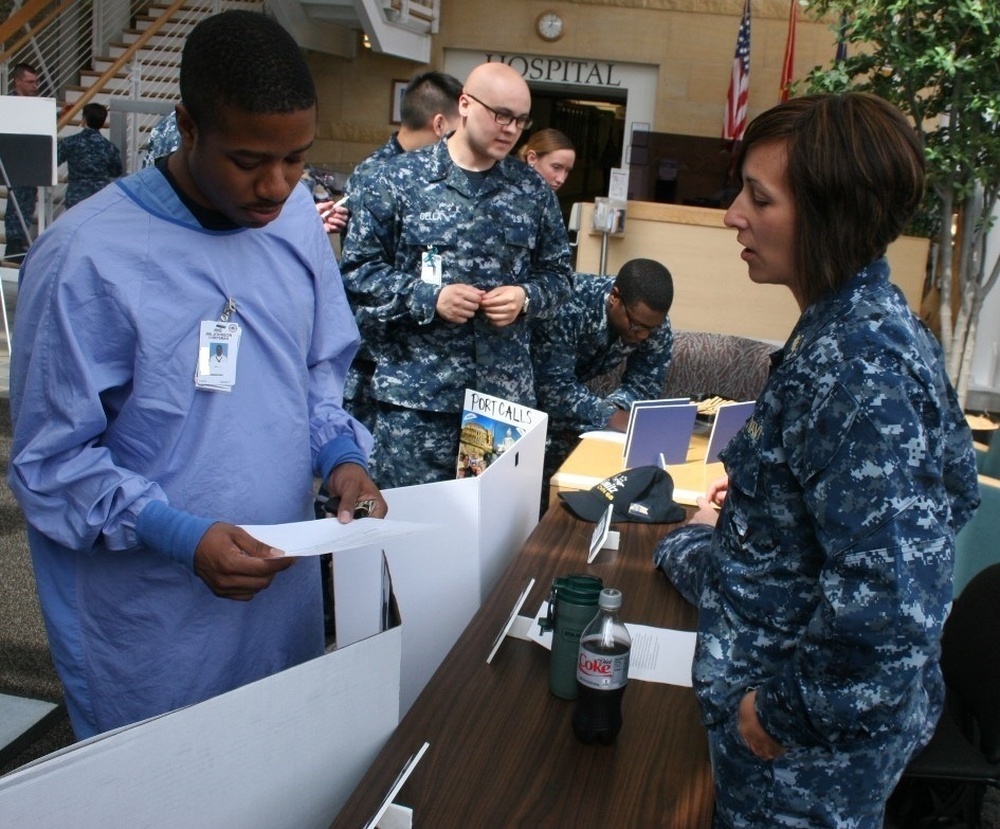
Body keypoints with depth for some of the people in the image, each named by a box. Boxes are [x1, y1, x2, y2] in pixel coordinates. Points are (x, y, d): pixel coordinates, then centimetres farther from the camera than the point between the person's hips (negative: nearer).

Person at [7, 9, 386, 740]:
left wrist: (341, 455, -7)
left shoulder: (295, 216, -1)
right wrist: (183, 537, -24)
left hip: (284, 592, 5)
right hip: (150, 628, -5)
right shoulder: (85, 259, -20)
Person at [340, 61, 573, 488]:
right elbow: (357, 269, -2)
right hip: (415, 393, -3)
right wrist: (427, 298, -15)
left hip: (507, 394, 3)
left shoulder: (533, 191, 9)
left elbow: (557, 273, 16)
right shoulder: (396, 179, -1)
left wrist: (527, 297, -6)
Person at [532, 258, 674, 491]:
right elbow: (554, 387, -37)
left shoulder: (658, 328, -19)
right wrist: (610, 416, -43)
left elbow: (643, 385, -12)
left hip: (573, 387, 5)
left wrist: (616, 408, -31)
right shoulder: (568, 305, -36)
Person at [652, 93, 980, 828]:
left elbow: (889, 602, -34)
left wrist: (790, 712, -20)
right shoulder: (869, 320, -1)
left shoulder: (857, 366, -30)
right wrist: (759, 505, 12)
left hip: (814, 737, -8)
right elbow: (954, 488, 12)